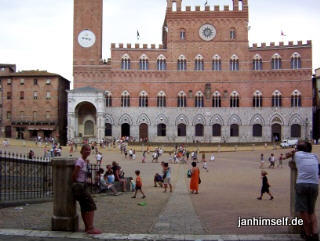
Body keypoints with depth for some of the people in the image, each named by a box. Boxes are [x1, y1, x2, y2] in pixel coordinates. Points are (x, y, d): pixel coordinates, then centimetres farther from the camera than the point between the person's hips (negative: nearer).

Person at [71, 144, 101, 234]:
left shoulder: (85, 161, 10)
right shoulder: (80, 161, -17)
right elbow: (74, 174, -18)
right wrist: (75, 182, -4)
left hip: (82, 186, 9)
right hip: (79, 186, -9)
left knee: (84, 207, 14)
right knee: (91, 206, -7)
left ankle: (87, 227, 23)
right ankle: (90, 228, -5)